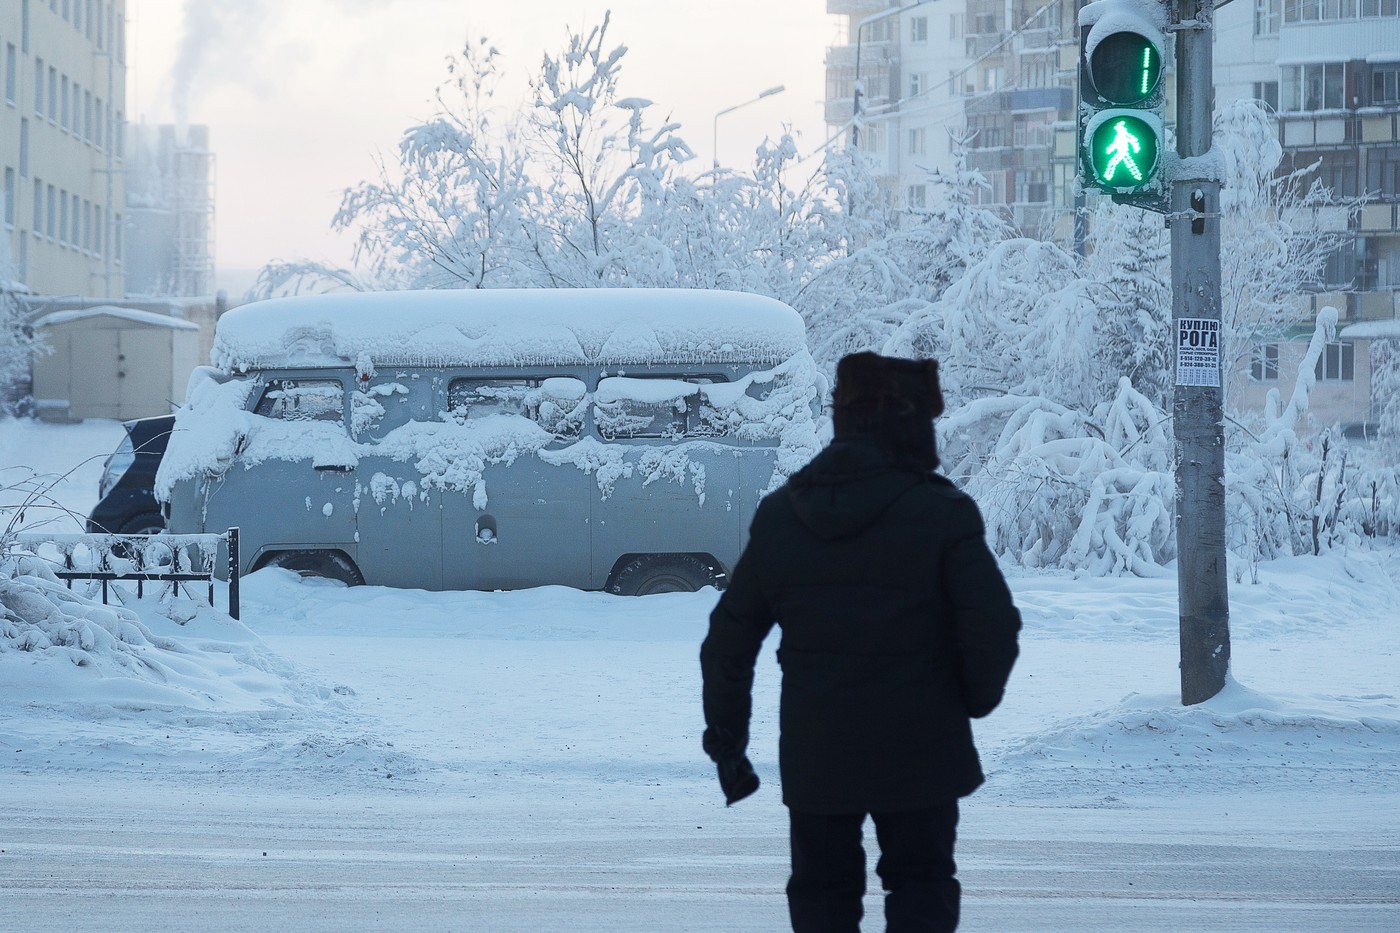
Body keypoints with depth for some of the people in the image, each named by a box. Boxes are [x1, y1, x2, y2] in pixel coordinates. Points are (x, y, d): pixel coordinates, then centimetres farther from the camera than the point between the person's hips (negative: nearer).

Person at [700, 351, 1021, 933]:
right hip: (918, 751, -3)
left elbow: (728, 639, 4)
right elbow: (994, 629, -17)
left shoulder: (779, 514, 0)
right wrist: (974, 700, 4)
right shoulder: (942, 513, -13)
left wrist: (726, 740, 13)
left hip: (813, 754, 3)